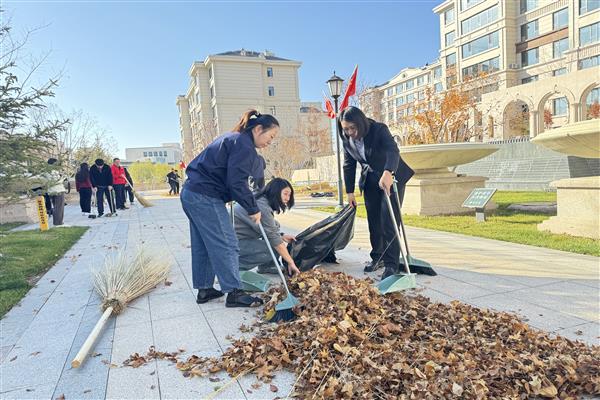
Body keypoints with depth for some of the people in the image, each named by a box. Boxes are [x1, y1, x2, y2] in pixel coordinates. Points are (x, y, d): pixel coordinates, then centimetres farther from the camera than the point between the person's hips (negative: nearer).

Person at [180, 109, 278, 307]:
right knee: (226, 244, -4)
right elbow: (237, 182, -20)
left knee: (203, 244, 15)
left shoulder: (231, 138, 19)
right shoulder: (244, 145, -13)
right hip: (206, 198, -11)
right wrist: (253, 209, -10)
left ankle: (204, 289, 25)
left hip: (191, 193, 11)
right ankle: (234, 293, 2)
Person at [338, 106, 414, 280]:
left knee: (389, 221, -11)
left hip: (392, 177, -5)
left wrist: (388, 173, -61)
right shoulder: (347, 139, -7)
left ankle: (391, 264, -5)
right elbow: (349, 165, 1)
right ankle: (377, 257, 27)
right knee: (373, 222, 11)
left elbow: (393, 150, -42)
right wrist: (350, 192, 0)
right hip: (370, 181, 6)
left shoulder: (379, 129, -25)